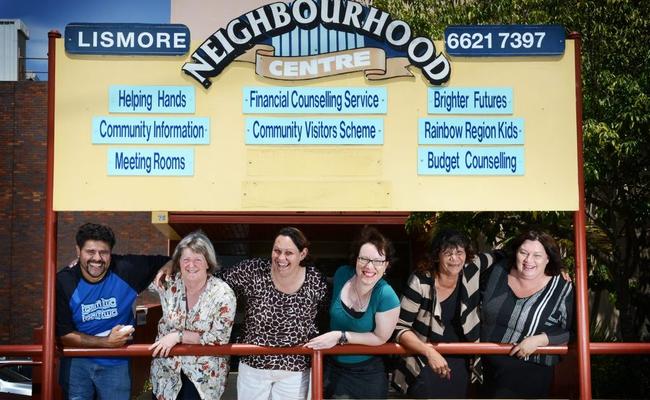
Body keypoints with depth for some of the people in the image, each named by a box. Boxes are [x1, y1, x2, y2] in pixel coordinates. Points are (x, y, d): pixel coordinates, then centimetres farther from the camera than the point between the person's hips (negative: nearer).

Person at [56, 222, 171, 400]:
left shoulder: (127, 270, -15)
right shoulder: (63, 282, -13)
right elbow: (64, 335, -11)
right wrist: (106, 342, -19)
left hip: (116, 363, 0)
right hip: (77, 362, 0)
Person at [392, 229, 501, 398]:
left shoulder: (472, 268, -8)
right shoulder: (420, 282, -20)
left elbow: (497, 256, 15)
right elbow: (400, 328, -18)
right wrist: (429, 352, -30)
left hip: (460, 364, 4)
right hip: (423, 365, -4)